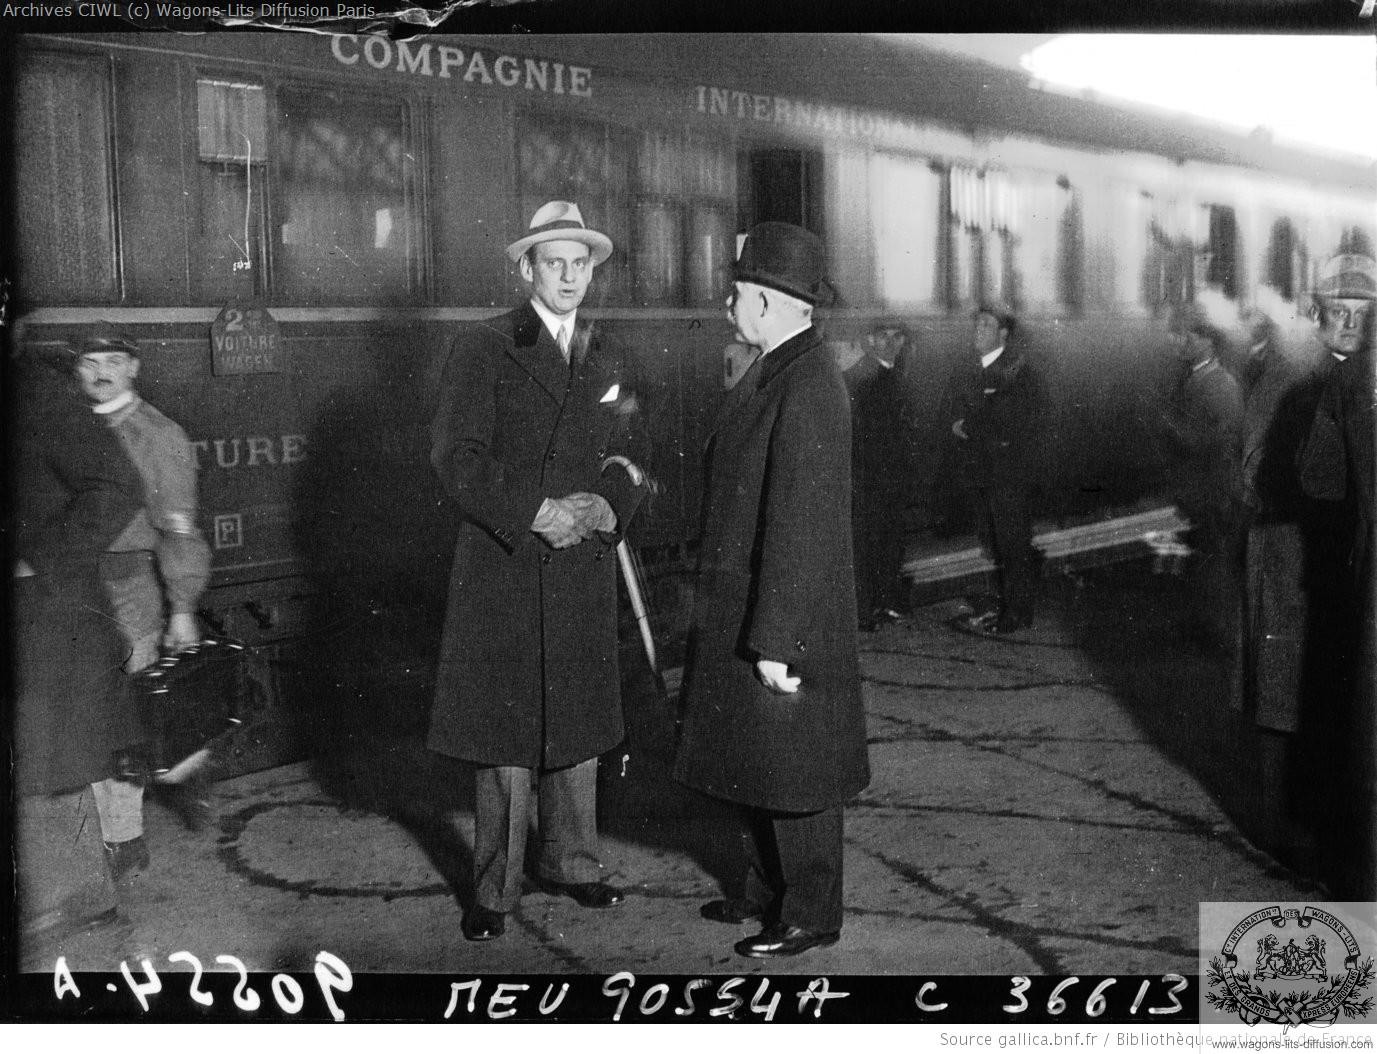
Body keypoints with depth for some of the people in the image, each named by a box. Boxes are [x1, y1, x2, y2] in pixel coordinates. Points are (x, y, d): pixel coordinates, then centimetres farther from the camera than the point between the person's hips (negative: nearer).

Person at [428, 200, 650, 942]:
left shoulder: (608, 361, 13)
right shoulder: (482, 351, -4)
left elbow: (632, 455, 14)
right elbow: (456, 458, -11)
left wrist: (608, 504, -8)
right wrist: (535, 513, -20)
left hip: (583, 570, 5)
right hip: (501, 570, -5)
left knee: (577, 724, 12)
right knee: (505, 731, 0)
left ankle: (568, 861, 28)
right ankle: (494, 889, 12)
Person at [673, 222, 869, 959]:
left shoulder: (807, 388, -23)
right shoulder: (775, 372, 8)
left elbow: (800, 524, -25)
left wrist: (776, 642, -23)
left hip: (786, 613, -10)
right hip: (742, 608, 10)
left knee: (791, 769, 4)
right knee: (753, 760, 20)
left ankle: (811, 914, 19)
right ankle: (770, 889, 35)